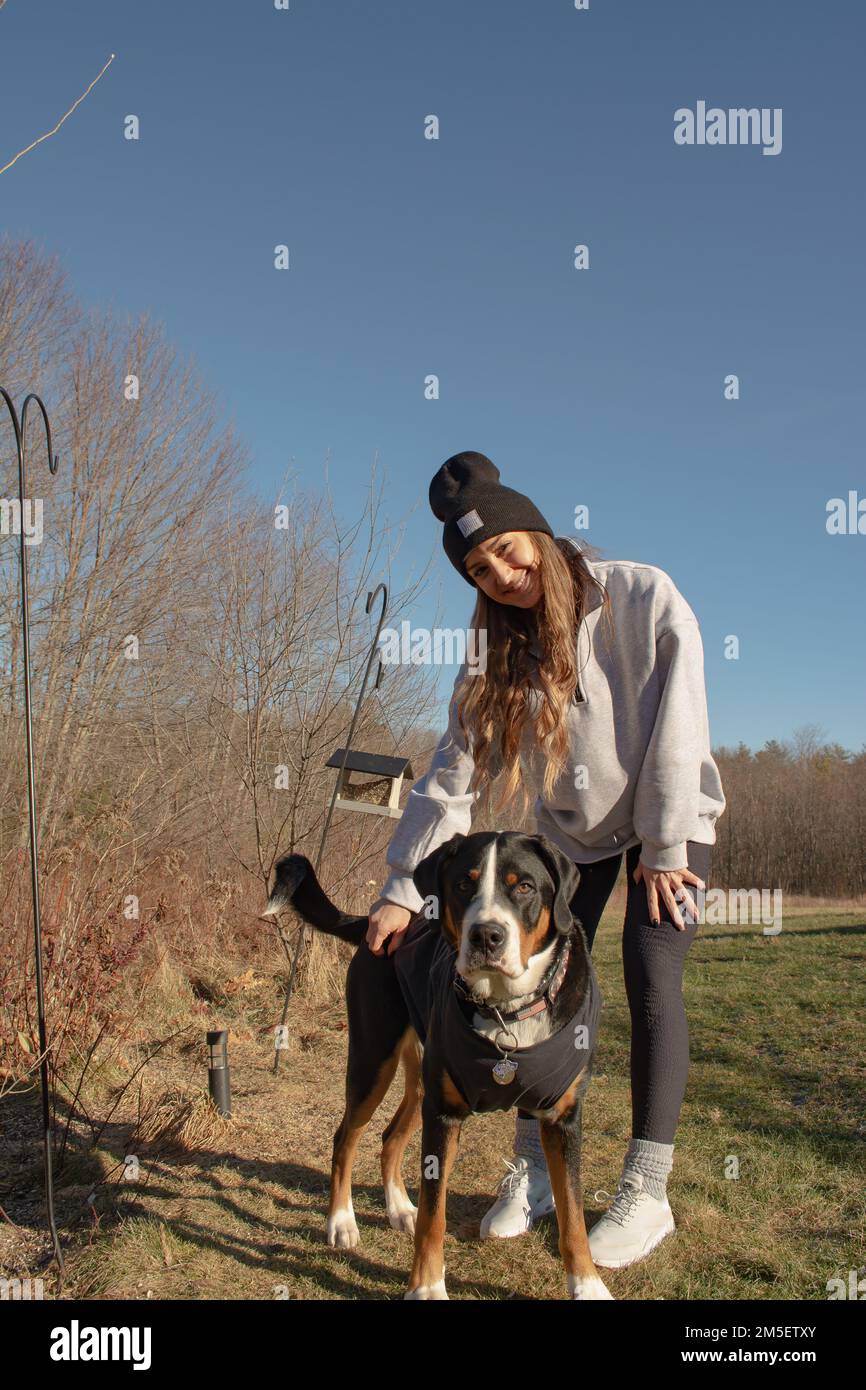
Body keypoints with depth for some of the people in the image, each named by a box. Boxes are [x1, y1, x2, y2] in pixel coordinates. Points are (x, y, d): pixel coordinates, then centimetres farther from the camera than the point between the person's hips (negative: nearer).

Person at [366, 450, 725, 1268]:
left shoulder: (643, 600, -23)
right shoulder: (498, 655, -12)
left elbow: (677, 725, -23)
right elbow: (451, 778, -15)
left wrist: (665, 846, -20)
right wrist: (402, 890, -20)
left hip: (670, 818, -3)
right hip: (573, 829, 4)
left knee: (650, 980, -14)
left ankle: (646, 1192, 0)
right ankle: (534, 1172, 15)